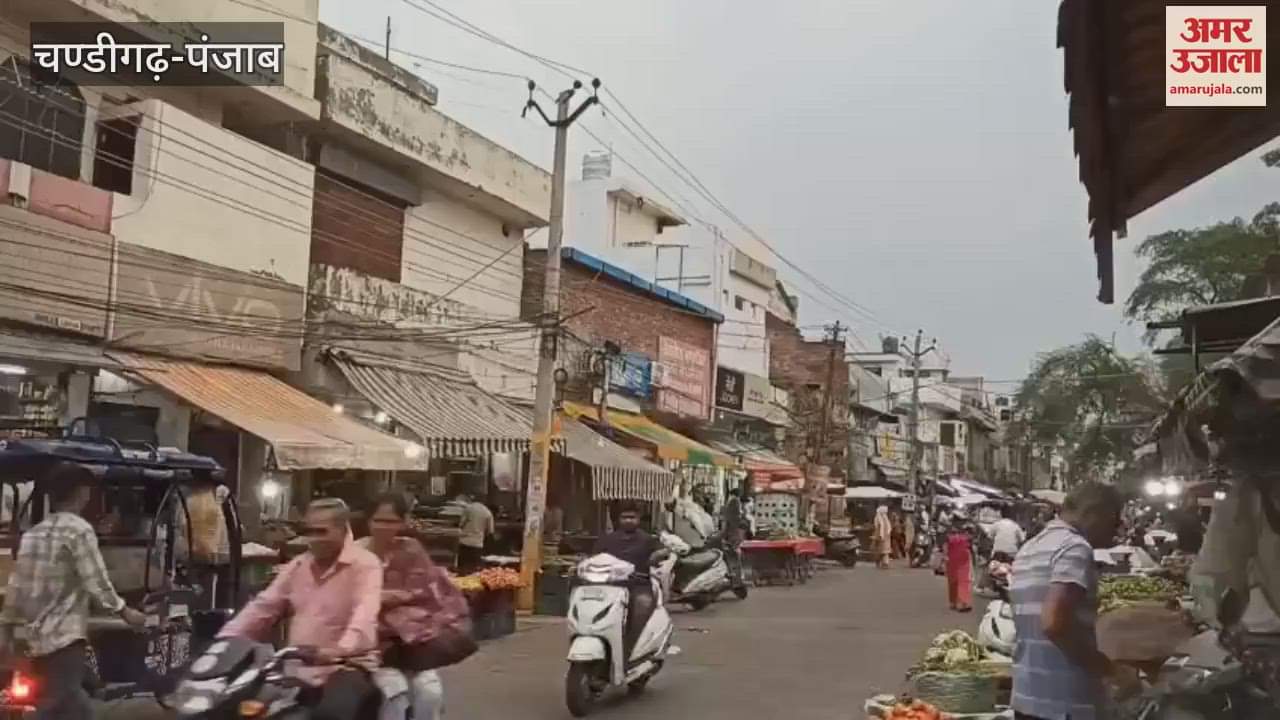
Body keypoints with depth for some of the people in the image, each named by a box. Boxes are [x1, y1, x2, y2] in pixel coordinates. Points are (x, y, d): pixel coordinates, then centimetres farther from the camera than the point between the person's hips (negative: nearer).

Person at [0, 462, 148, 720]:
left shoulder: (33, 533, 10)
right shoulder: (79, 530, -12)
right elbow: (96, 583, -15)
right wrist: (125, 612, -4)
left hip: (37, 635, 8)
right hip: (64, 636, -8)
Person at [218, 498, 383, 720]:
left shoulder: (366, 564, -7)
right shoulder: (298, 565, 16)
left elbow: (365, 613, -24)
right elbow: (263, 607, 16)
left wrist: (342, 649, -44)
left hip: (346, 667, -7)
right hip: (297, 669, 7)